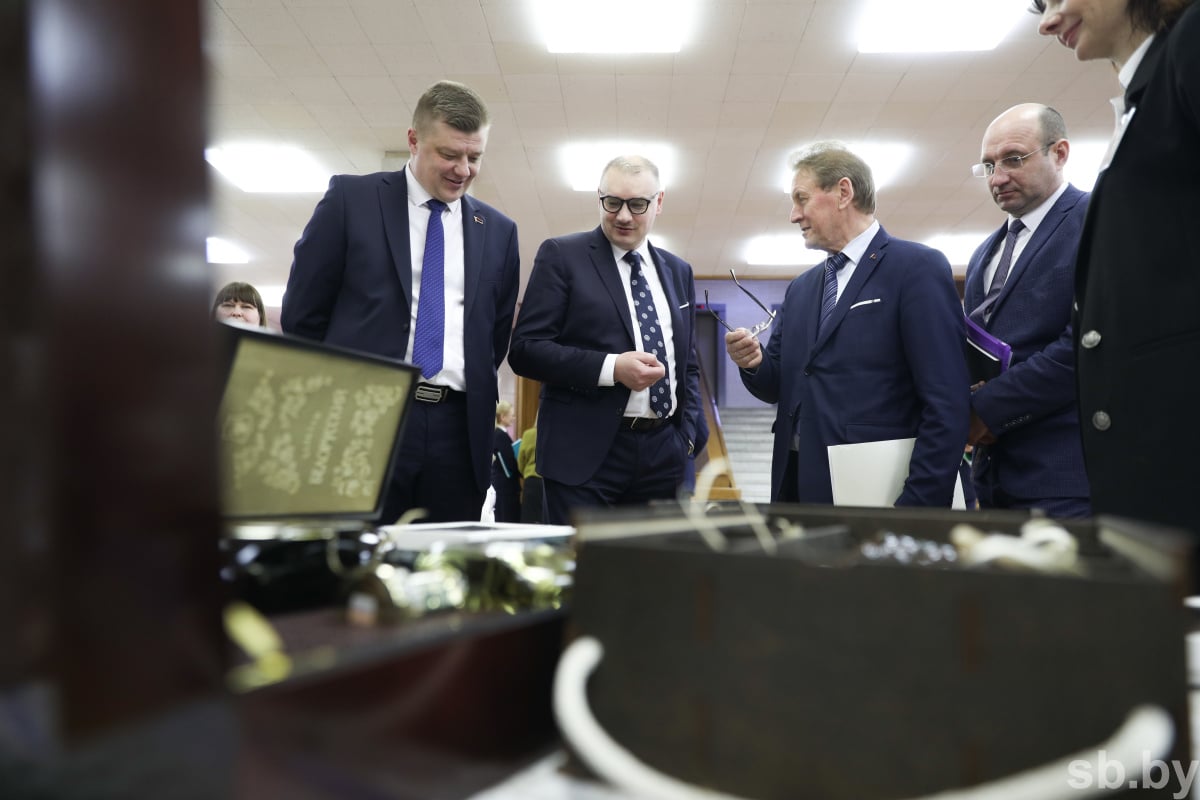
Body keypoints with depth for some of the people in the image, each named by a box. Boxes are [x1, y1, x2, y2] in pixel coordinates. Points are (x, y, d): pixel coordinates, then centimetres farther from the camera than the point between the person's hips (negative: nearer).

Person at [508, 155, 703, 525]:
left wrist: (687, 434, 7)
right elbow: (525, 348, -8)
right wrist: (611, 367, -18)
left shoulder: (678, 271, 15)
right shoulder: (561, 255, 0)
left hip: (663, 454, 5)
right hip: (585, 453, -4)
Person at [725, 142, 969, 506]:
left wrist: (917, 511, -18)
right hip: (798, 488, 7)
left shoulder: (918, 268, -8)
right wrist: (754, 362, -7)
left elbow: (947, 405, -14)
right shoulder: (800, 289, 13)